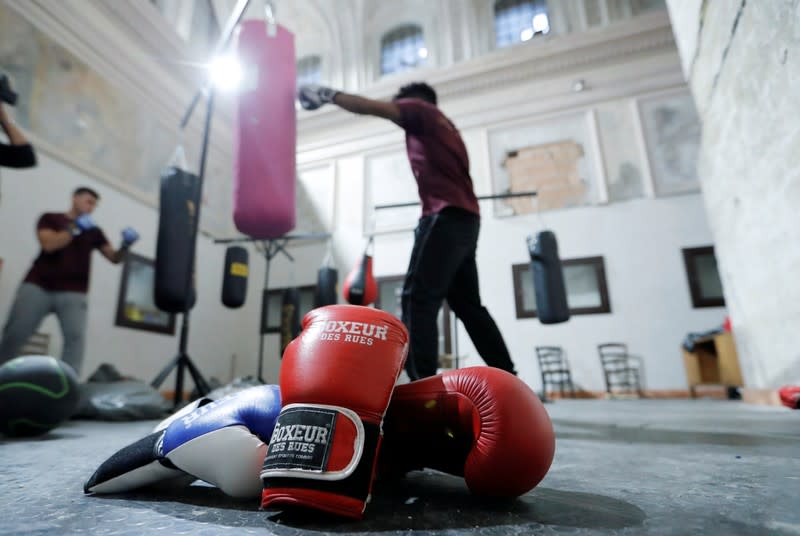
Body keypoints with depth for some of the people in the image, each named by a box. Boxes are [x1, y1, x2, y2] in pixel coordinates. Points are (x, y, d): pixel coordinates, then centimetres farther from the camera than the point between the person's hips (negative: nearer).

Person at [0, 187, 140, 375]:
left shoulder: (94, 231, 16)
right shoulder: (50, 218, 11)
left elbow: (115, 258, 10)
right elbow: (48, 244, -8)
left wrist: (126, 245, -10)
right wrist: (76, 228, -8)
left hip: (73, 293, 1)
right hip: (37, 286, -1)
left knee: (76, 337, -16)